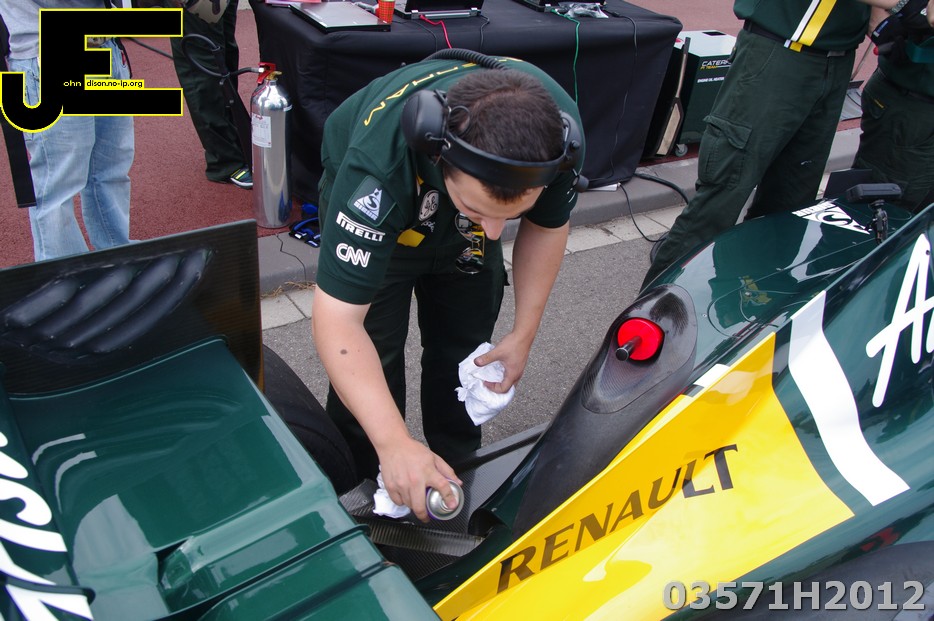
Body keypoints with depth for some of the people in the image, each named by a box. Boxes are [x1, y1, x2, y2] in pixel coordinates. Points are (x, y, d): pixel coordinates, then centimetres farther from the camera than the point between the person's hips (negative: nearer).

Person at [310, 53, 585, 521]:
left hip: (461, 237, 4)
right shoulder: (379, 165, -46)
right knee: (369, 358, -10)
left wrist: (523, 334, -12)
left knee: (466, 351, 9)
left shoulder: (557, 131, -33)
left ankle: (458, 465, 34)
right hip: (377, 215, -3)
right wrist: (395, 444, -51)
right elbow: (338, 319, -44)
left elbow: (545, 227, -12)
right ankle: (363, 484, 16)